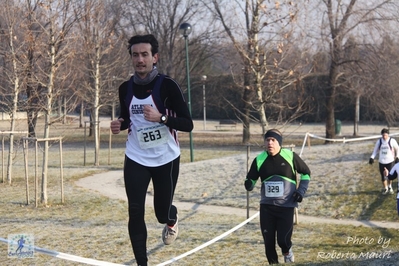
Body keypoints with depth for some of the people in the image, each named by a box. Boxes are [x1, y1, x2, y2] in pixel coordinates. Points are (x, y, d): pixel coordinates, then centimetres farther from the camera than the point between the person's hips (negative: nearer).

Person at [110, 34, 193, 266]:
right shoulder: (125, 88, 0)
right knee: (135, 212, -8)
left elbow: (188, 124, -15)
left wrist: (161, 118, -31)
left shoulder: (168, 86, -14)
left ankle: (171, 222, 48)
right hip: (136, 159, 3)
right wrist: (120, 124, -6)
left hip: (166, 159, -3)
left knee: (162, 212, 9)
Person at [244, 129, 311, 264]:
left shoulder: (291, 156, -6)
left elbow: (306, 173, 8)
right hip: (266, 206, 2)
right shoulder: (259, 160, -3)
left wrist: (301, 191, -1)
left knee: (283, 239, -9)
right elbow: (251, 178, 6)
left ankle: (287, 253, 25)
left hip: (286, 206, -2)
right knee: (268, 240, 2)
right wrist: (249, 184, -18)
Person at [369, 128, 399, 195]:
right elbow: (375, 150, 8)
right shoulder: (379, 141, -1)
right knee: (383, 176, 5)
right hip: (381, 161, 2)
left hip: (390, 161, -2)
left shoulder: (392, 141, -7)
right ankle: (385, 188, 26)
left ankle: (390, 187, 24)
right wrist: (372, 157, -5)